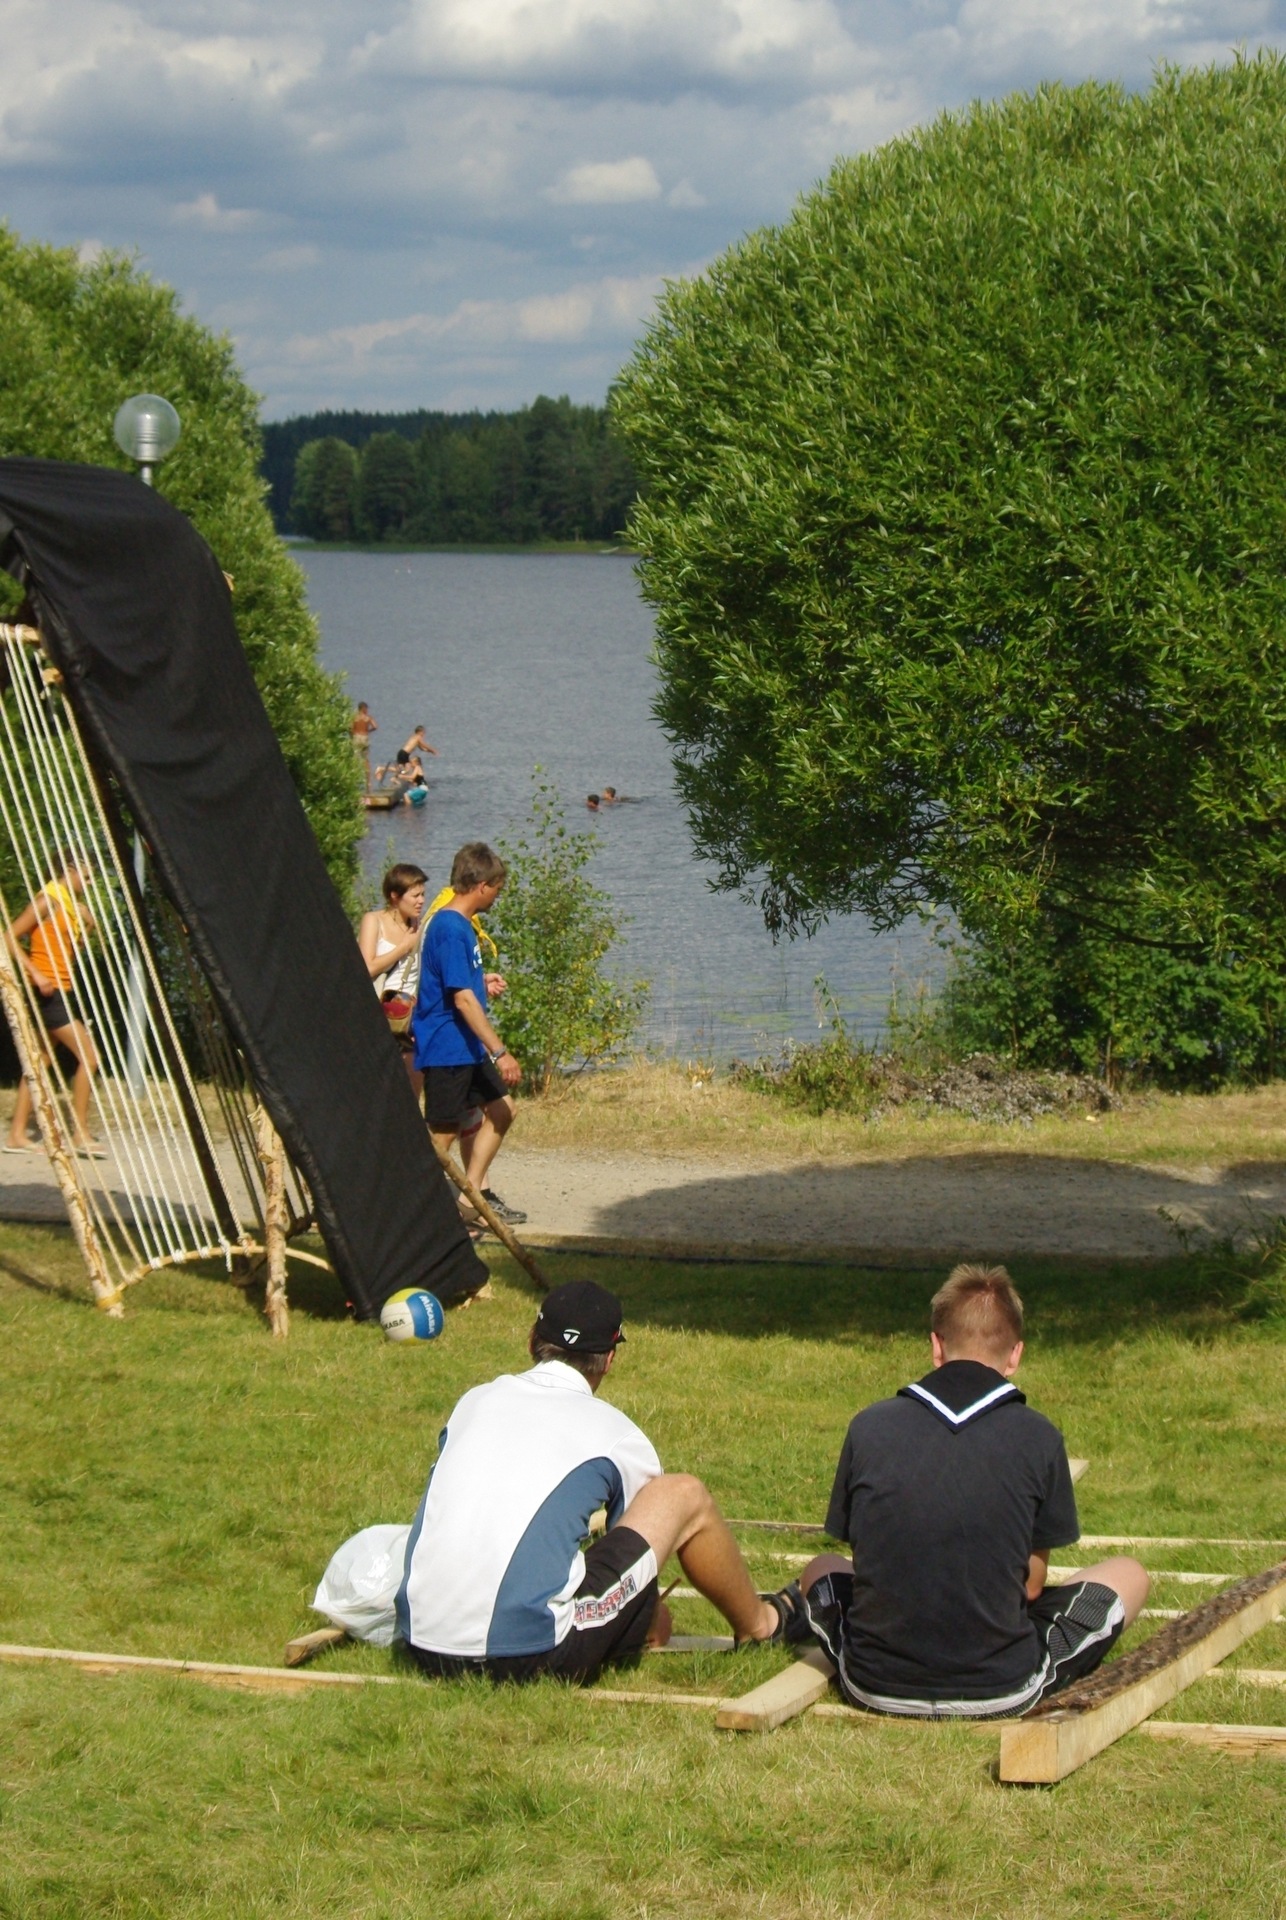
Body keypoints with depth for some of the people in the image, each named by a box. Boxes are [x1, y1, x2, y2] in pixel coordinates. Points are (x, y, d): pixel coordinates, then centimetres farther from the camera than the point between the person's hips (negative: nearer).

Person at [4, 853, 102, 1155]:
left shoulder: (71, 904, 14)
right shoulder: (48, 900, -12)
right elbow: (11, 937, -17)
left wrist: (86, 922, 9)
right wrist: (36, 973, -23)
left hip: (57, 992, 10)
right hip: (48, 992, -10)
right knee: (88, 1055, -11)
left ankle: (17, 1134, 12)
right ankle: (81, 1133, -9)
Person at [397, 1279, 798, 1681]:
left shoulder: (474, 1402, 16)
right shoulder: (617, 1436, 5)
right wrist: (656, 1621, 45)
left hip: (421, 1645, 5)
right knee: (686, 1496, 10)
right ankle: (757, 1624, 33)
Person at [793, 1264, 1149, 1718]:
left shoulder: (869, 1426, -3)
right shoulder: (1038, 1438, -7)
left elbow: (867, 1557, 7)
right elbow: (1031, 1584, 2)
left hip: (876, 1686, 3)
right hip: (1001, 1690, -3)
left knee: (821, 1568, 35)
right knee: (1128, 1574, 21)